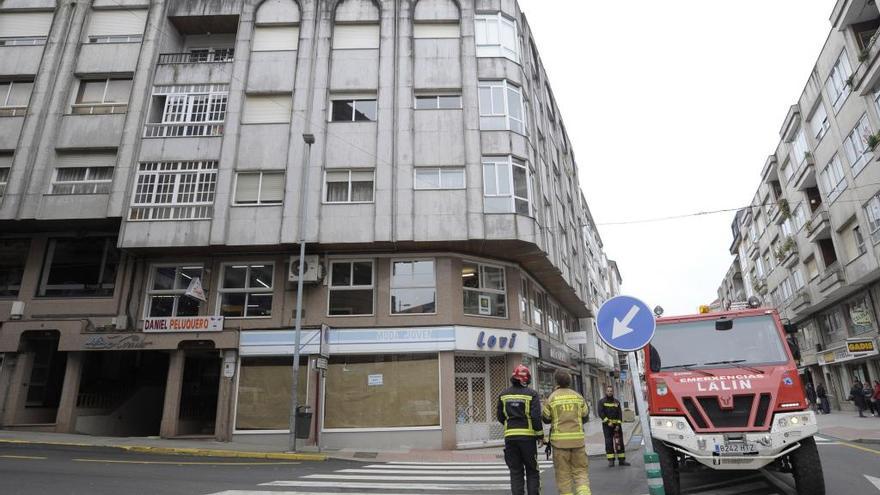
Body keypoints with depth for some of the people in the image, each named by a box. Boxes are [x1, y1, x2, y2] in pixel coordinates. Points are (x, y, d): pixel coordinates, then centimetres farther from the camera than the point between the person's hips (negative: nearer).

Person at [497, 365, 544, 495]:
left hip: (510, 436, 3)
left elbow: (500, 417, 8)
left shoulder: (504, 394, 5)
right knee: (532, 471, 11)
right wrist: (540, 435, -1)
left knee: (515, 472, 10)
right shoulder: (531, 394, -7)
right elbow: (536, 417, -12)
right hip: (527, 436, -3)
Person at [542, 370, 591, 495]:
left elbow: (546, 419, 2)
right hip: (578, 439, 2)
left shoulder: (552, 397, -4)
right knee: (580, 471, 10)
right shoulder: (578, 396, 4)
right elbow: (585, 418, 12)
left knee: (563, 474, 7)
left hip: (559, 439, -2)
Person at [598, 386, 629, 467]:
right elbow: (601, 413, -7)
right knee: (609, 442, -4)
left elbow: (620, 414, 4)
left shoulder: (617, 402, 9)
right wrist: (607, 422, -16)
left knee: (620, 442, 5)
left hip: (617, 424, 3)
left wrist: (618, 424, -8)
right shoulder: (602, 402, 1)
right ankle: (611, 460, -1)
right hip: (607, 425, -3)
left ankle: (621, 460, 13)